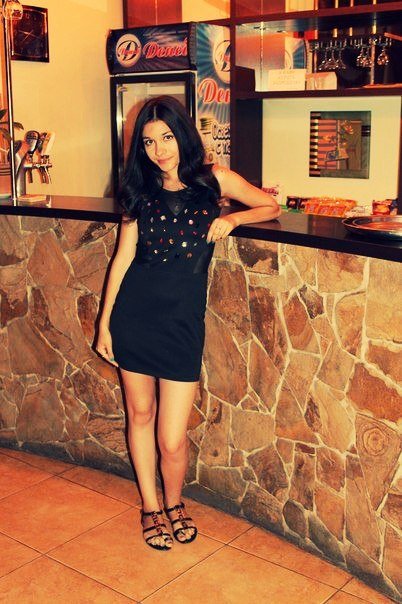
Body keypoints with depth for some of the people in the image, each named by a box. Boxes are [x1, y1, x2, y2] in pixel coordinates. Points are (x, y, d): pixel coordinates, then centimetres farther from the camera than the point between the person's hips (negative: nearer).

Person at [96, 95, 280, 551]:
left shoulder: (214, 180, 2)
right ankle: (150, 508, 33)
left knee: (171, 440, -2)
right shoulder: (141, 191, 5)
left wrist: (232, 219, -7)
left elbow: (272, 207, 12)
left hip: (183, 322, -2)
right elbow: (123, 257, 6)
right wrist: (104, 322, 4)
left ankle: (174, 503, 30)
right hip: (134, 315, 2)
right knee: (139, 414, 13)